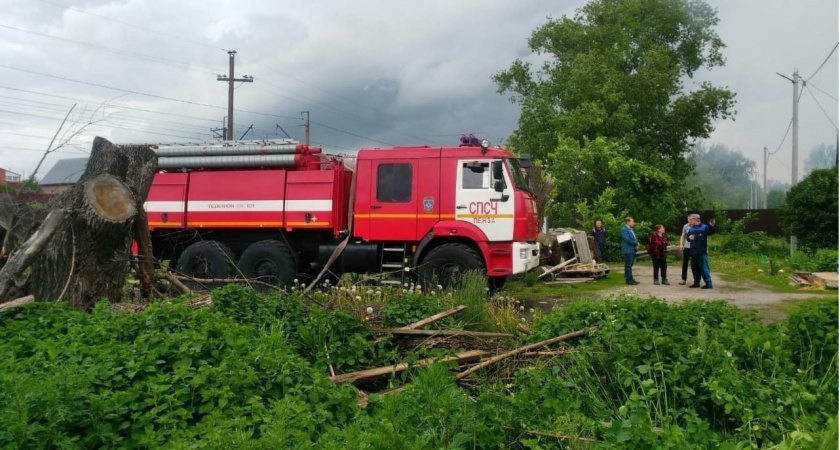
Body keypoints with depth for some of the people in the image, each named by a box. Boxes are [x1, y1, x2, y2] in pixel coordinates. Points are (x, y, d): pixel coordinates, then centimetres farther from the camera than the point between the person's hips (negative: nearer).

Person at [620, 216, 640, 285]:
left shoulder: (631, 229, 17)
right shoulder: (624, 230, -13)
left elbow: (635, 239, 18)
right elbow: (628, 240, -21)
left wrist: (636, 245, -3)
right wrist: (636, 243, -9)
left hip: (633, 250, 9)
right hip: (628, 250, -9)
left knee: (630, 265, 12)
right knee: (628, 265, -5)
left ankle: (630, 279, 17)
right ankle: (628, 279, -2)